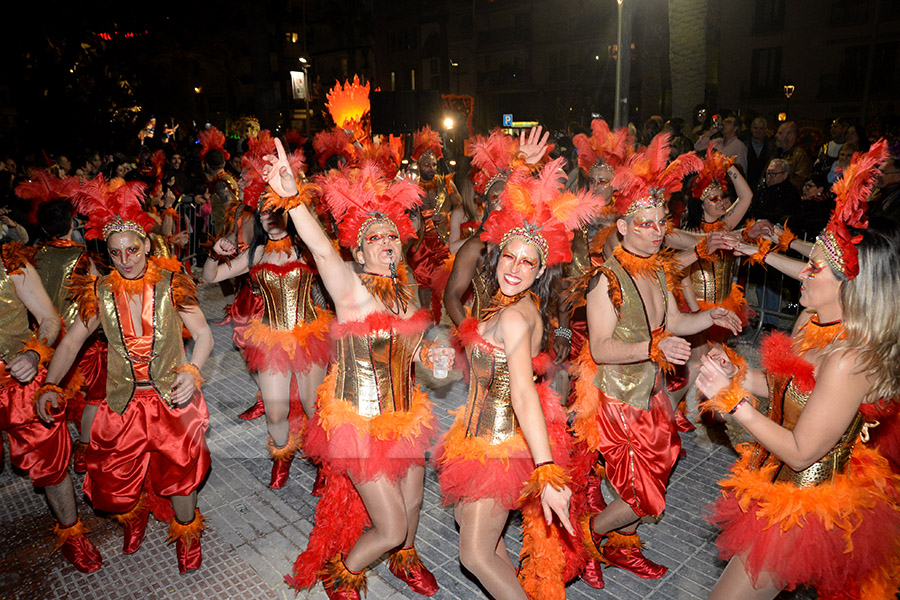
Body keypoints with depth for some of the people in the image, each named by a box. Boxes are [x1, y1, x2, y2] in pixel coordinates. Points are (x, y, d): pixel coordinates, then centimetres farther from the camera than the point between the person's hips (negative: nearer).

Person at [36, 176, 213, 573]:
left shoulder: (172, 285, -9)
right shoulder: (100, 293, -2)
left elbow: (203, 336, -6)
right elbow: (71, 341, 3)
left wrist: (191, 372, -22)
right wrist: (49, 386, -8)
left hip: (172, 396, -2)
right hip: (124, 402, 3)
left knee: (180, 471, 5)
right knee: (117, 479, 13)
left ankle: (186, 533, 35)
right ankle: (135, 515, 50)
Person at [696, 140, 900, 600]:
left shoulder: (850, 359, -29)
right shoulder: (812, 322, -3)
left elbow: (800, 452, -24)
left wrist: (732, 399, -25)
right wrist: (738, 373, -10)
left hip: (804, 507, -8)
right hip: (779, 480, 8)